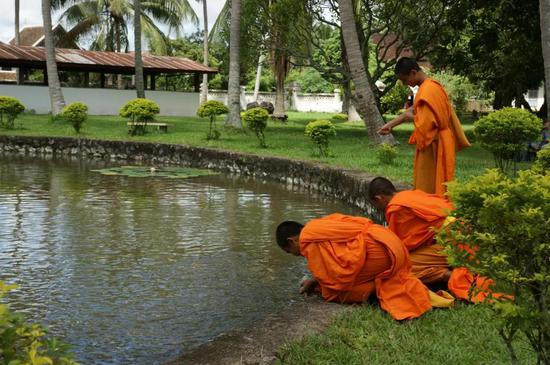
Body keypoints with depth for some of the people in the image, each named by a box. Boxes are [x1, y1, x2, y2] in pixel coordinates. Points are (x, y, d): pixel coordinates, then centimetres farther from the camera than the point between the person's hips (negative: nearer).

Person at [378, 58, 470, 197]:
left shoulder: (427, 91, -20)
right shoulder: (431, 86, 11)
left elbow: (426, 123, -25)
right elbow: (415, 110, 17)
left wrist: (411, 118, -5)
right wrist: (390, 124, 13)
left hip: (432, 147, -10)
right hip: (435, 145, 10)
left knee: (429, 189, -1)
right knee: (432, 187, 15)